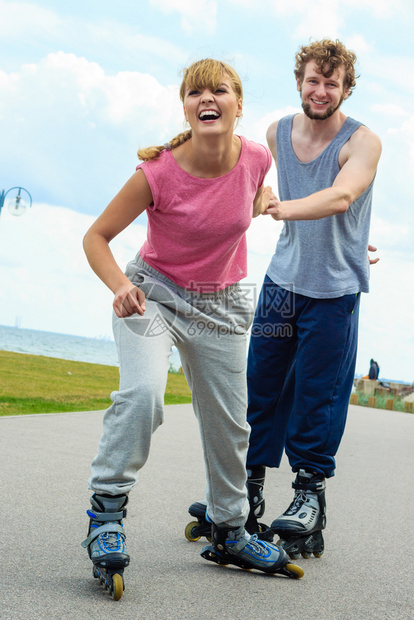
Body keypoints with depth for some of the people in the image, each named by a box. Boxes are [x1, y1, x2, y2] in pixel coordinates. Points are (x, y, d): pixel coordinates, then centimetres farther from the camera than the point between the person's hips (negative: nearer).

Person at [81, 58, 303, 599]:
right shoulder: (158, 173, -24)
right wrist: (120, 285, -31)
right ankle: (107, 513, -14)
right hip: (153, 293, -4)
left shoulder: (256, 158, -13)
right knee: (142, 392, -30)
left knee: (229, 423, 9)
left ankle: (229, 533, 29)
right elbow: (97, 236, -16)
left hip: (219, 307, 4)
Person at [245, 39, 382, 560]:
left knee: (318, 391, -3)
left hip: (334, 287, -4)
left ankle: (310, 491, 10)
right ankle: (250, 487, 18)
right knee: (261, 385, 6)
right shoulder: (278, 132, 4)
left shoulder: (362, 141, -12)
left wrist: (284, 208, -45)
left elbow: (341, 197, -32)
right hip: (282, 278, 4)